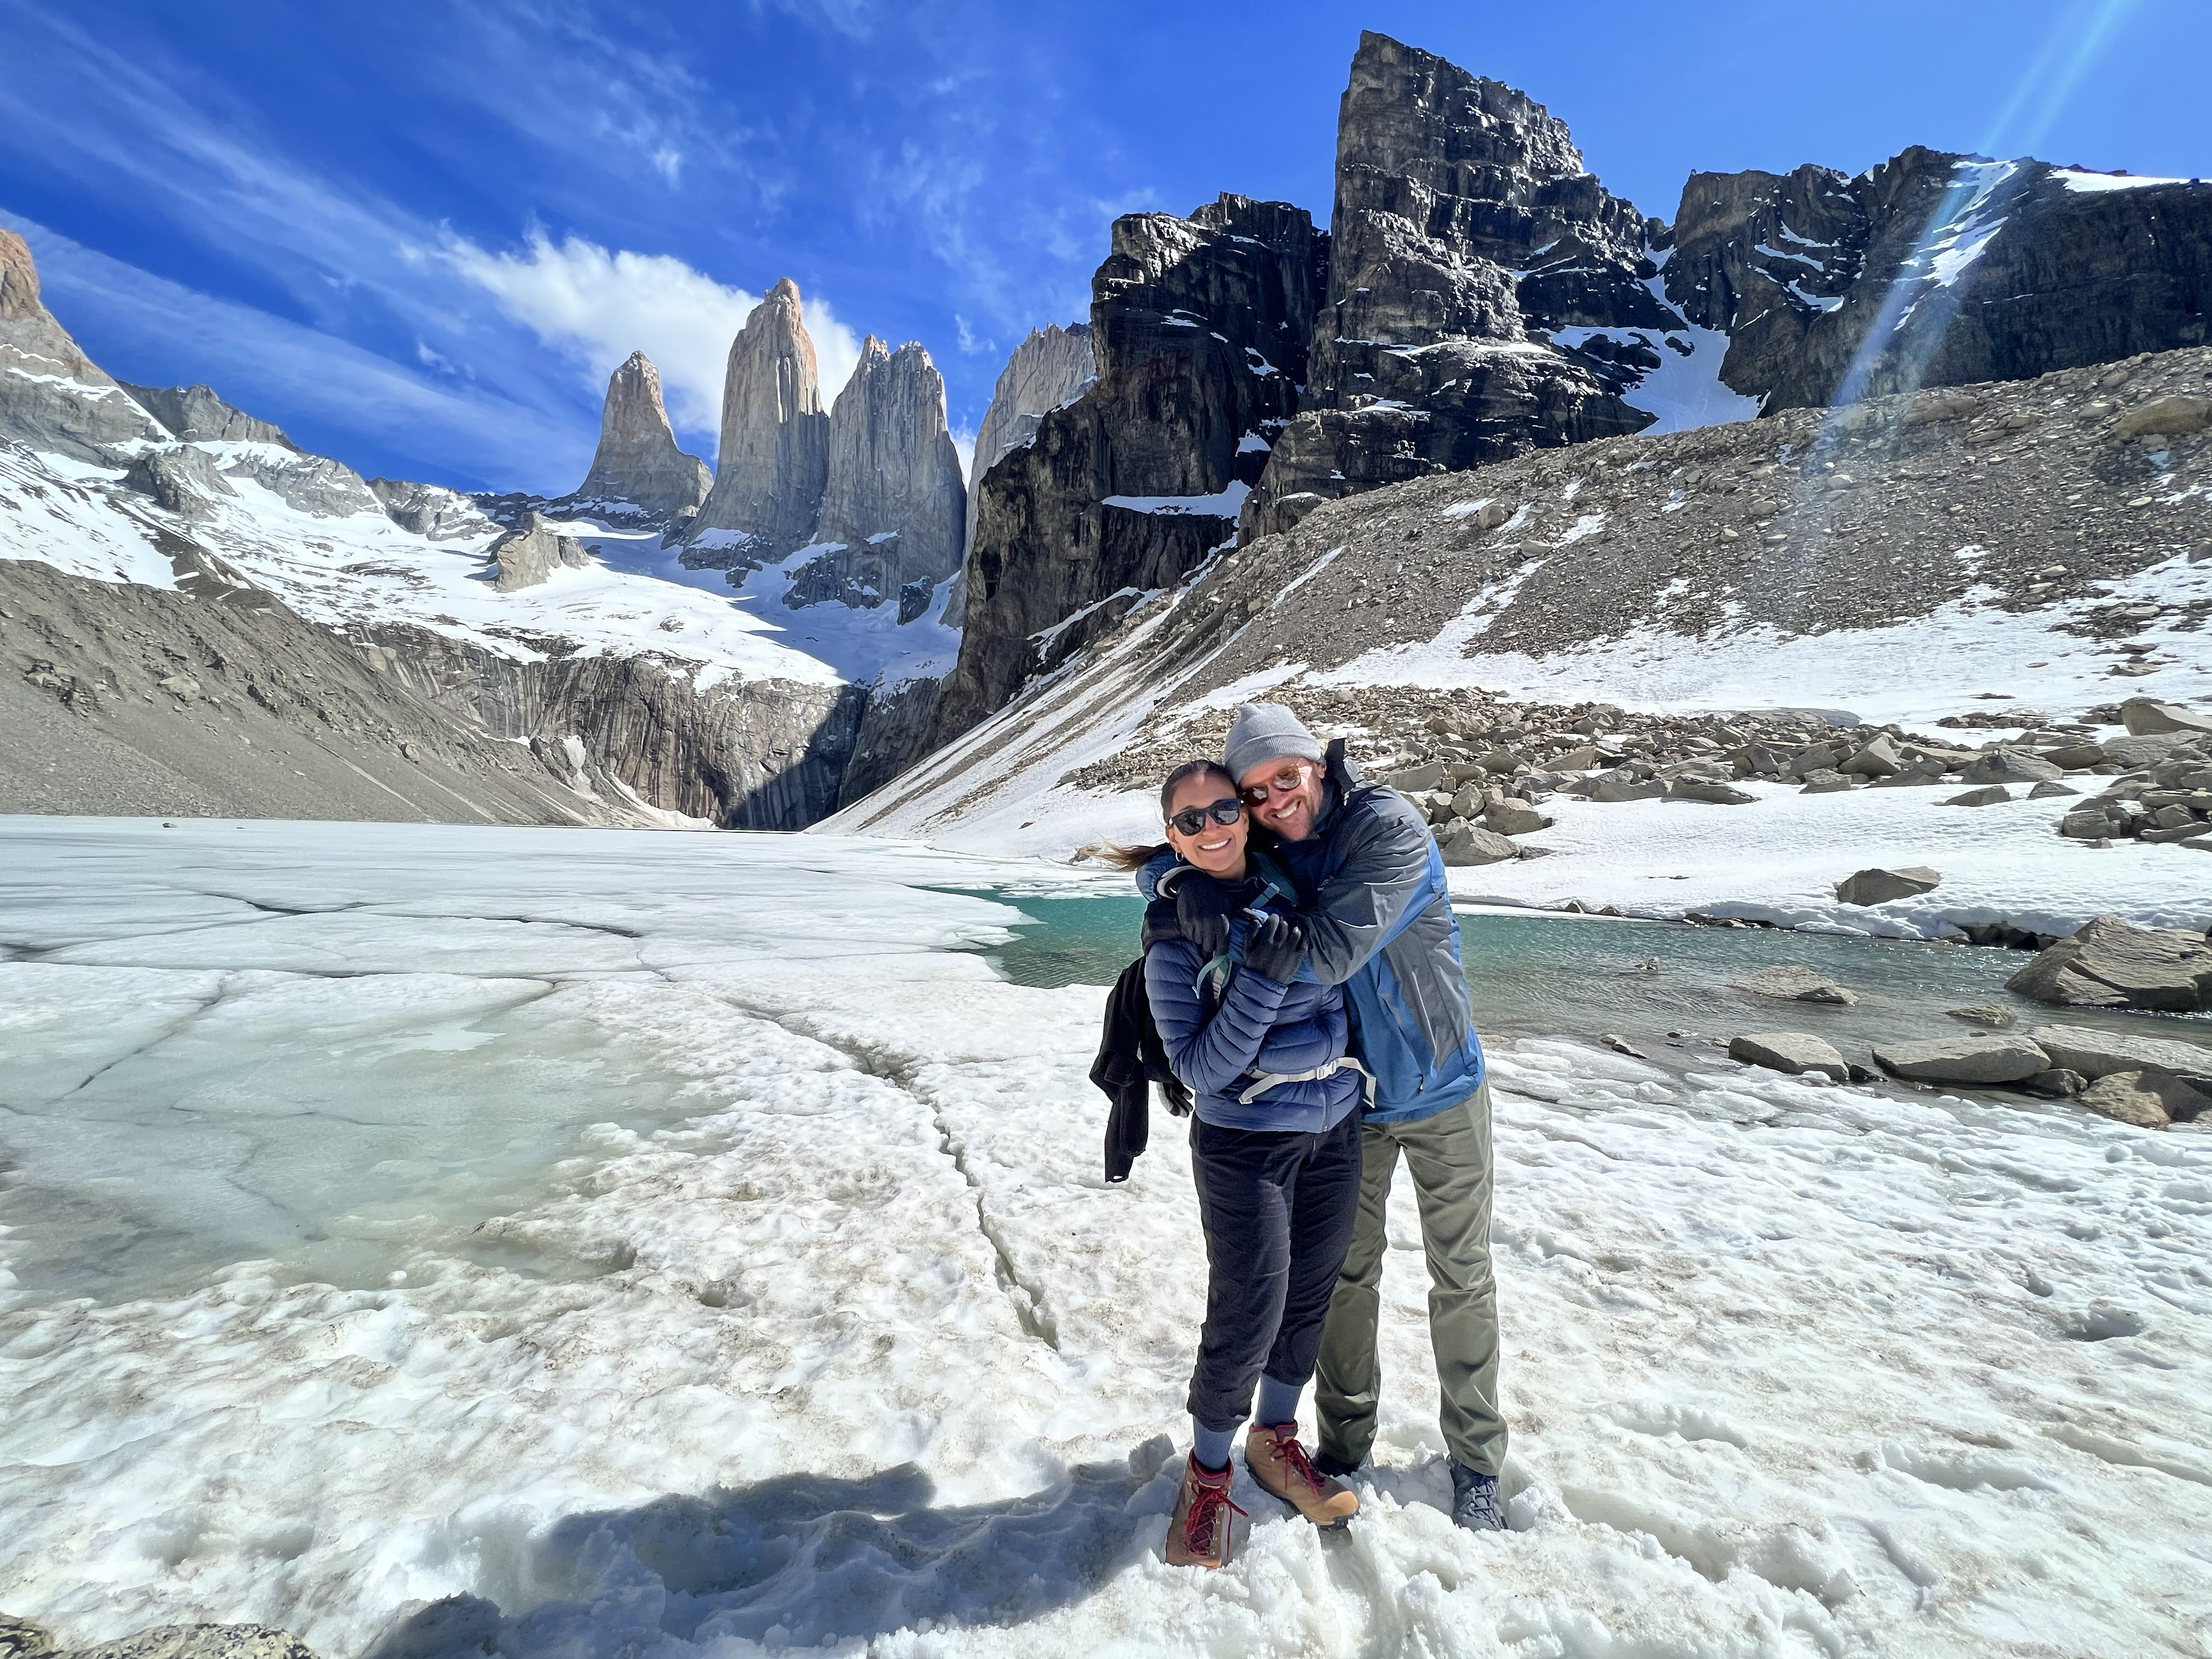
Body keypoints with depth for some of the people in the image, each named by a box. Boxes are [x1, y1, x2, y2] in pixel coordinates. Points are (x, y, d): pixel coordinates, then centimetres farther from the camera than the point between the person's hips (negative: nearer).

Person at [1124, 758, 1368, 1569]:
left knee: (1309, 1294, 17)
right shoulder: (1172, 934, -15)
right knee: (1248, 1316, 1)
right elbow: (1204, 1070, -19)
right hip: (1245, 1146, -5)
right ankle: (1208, 1471, 28)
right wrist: (1261, 980, -31)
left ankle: (1276, 1440, 41)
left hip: (1335, 1130, 6)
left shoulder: (1288, 883, 0)